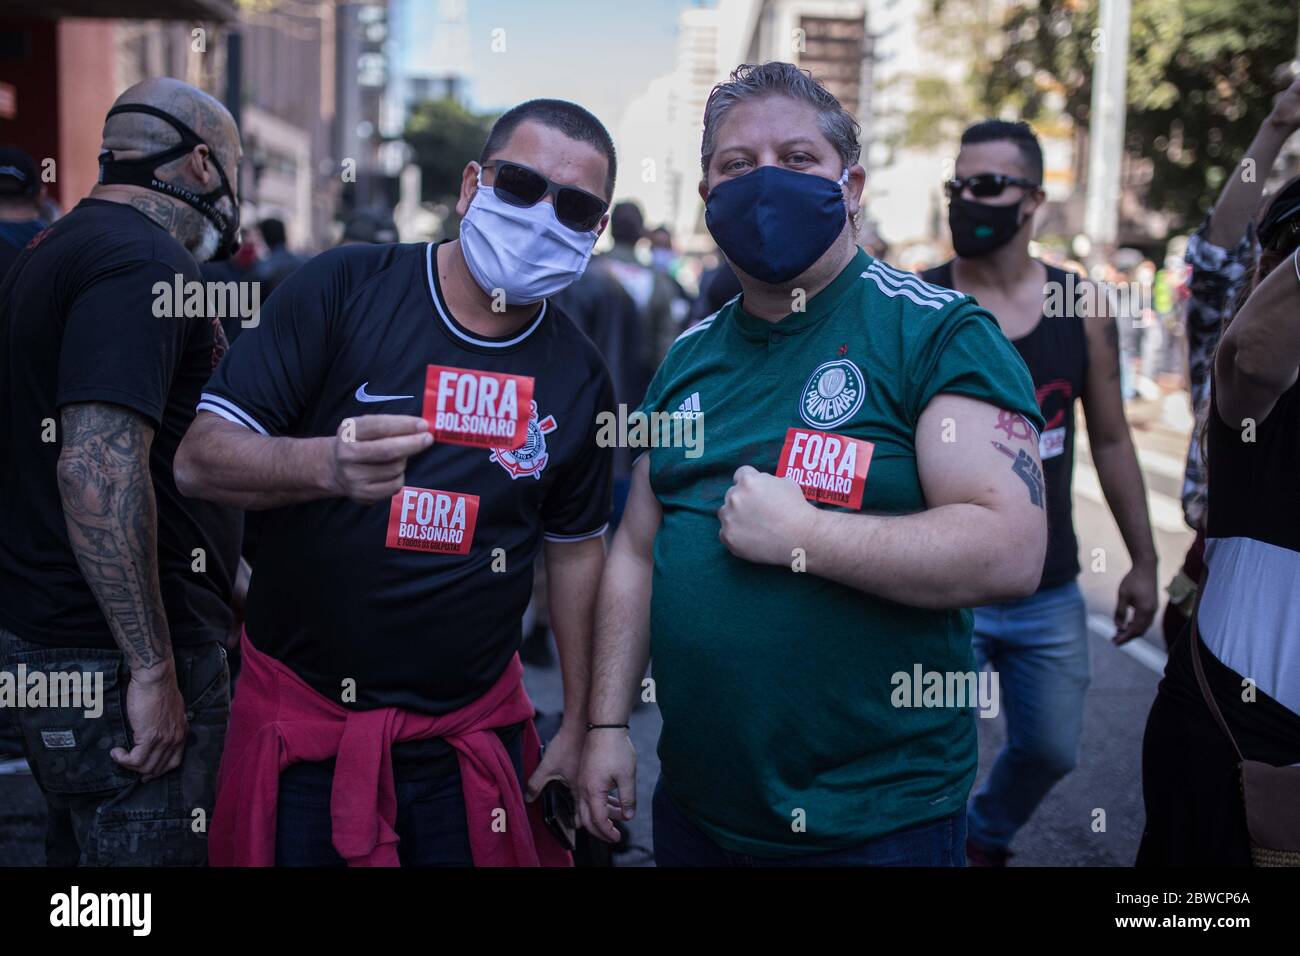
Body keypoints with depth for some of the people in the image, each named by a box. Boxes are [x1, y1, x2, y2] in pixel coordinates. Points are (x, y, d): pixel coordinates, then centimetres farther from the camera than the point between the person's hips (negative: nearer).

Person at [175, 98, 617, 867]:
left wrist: (579, 730, 11)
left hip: (473, 738, 3)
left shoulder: (579, 376, 0)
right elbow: (200, 459, -13)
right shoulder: (343, 289, -11)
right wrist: (327, 464, -34)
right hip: (304, 721, -2)